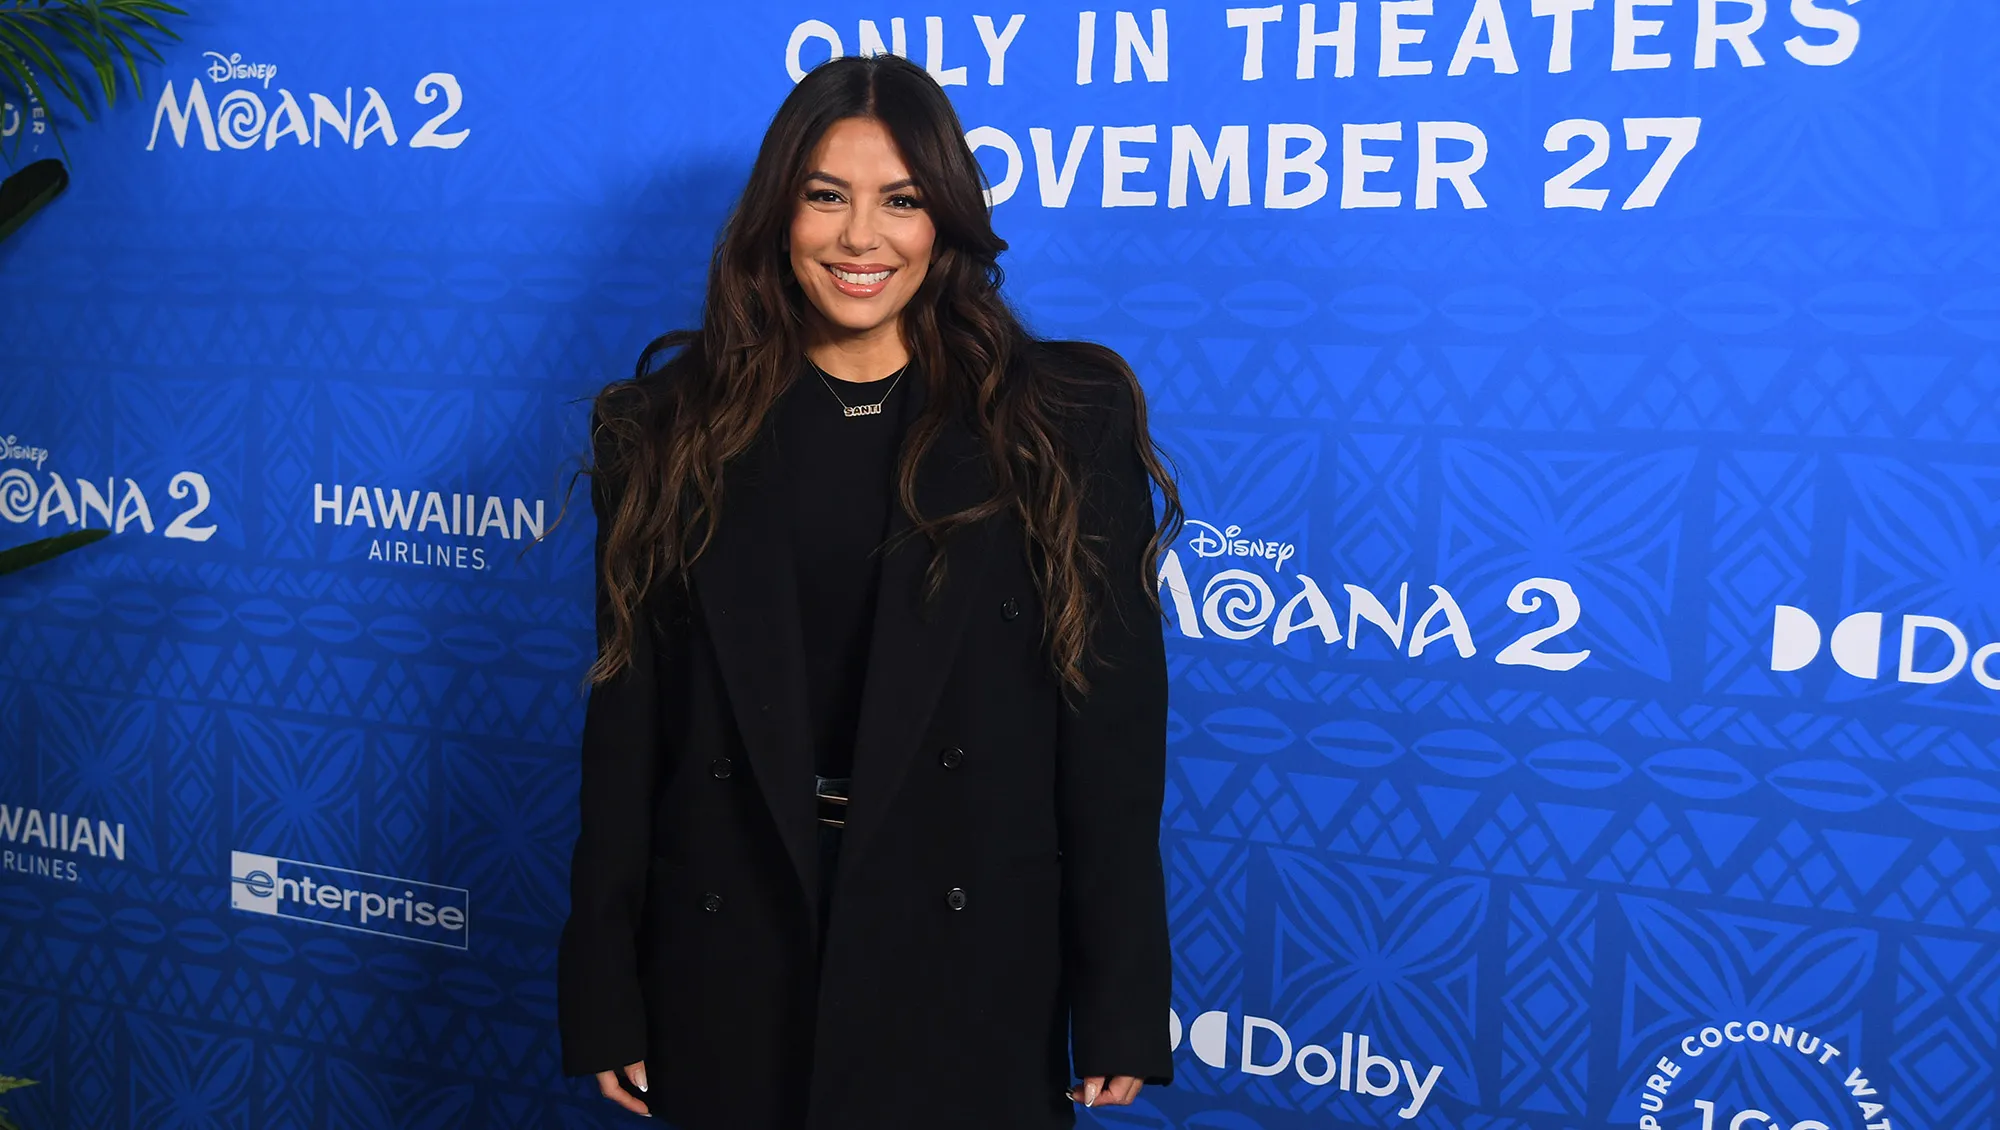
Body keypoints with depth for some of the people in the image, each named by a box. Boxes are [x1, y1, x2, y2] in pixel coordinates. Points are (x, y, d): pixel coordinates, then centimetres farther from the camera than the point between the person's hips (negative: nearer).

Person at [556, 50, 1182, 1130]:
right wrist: (604, 998, 1)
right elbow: (626, 722, 2)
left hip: (969, 965, -1)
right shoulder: (667, 430, 1)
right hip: (733, 946, 1)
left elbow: (1114, 728, -5)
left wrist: (1121, 1010, -6)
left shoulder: (1064, 423, -3)